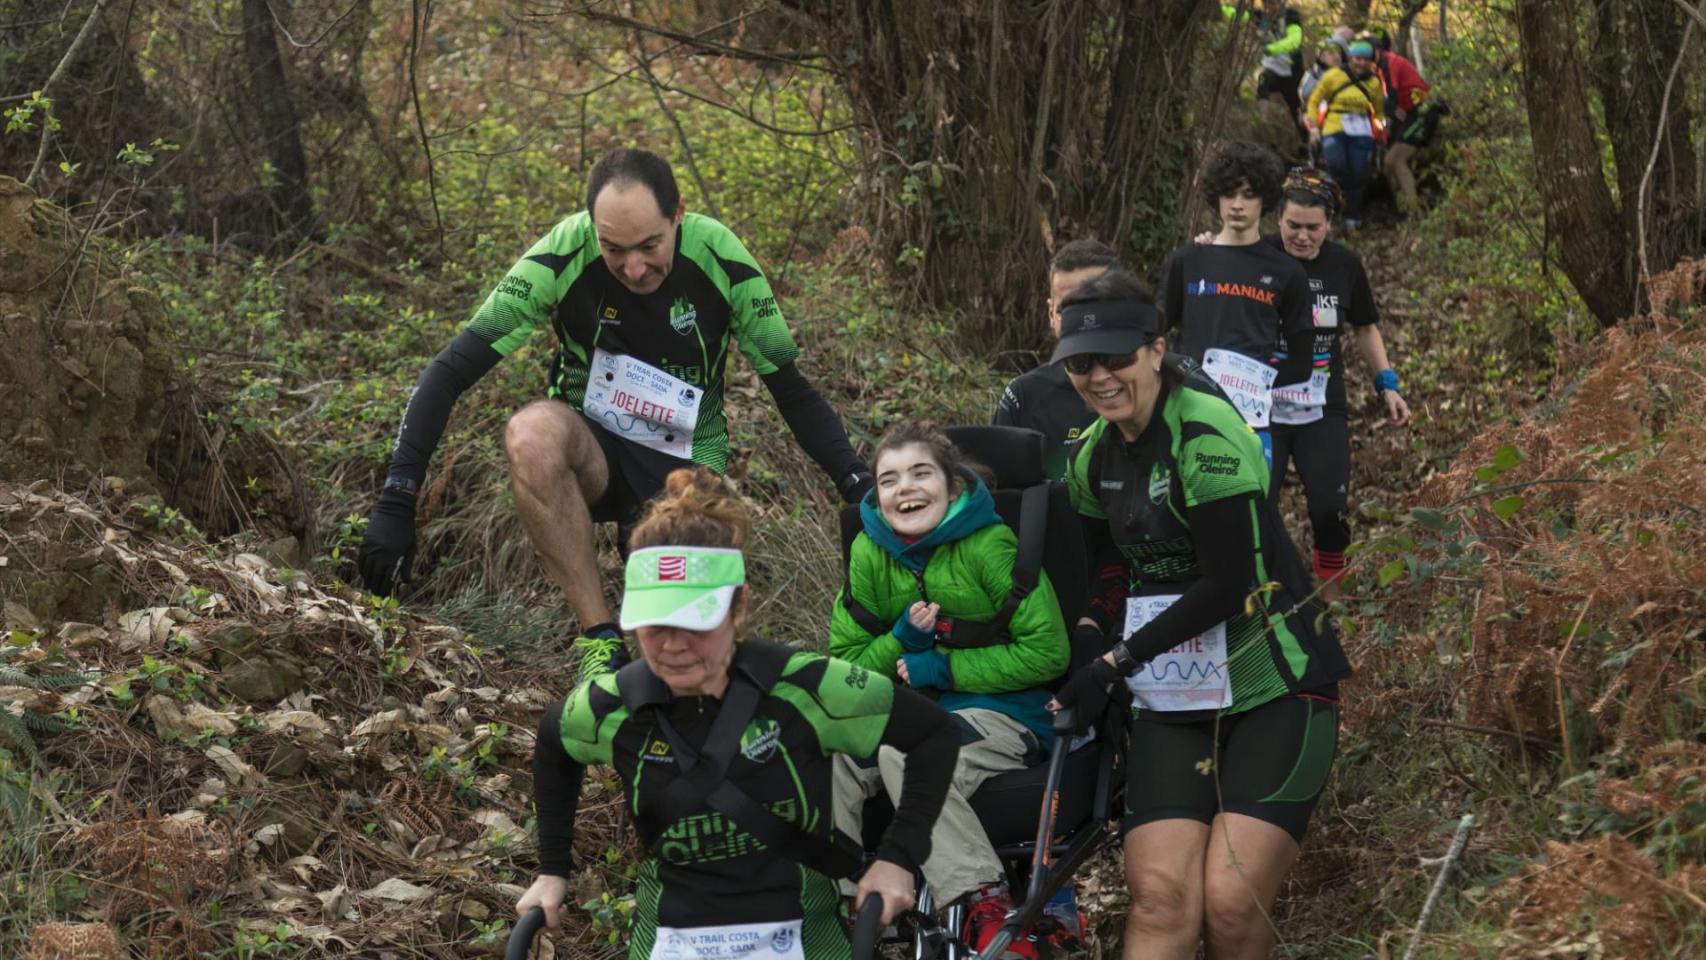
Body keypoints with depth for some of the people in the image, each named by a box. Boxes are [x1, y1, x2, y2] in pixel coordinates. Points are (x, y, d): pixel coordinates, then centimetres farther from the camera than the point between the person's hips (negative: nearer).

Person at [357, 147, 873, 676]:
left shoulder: (720, 259, -17)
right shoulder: (565, 255, -20)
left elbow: (792, 389, -5)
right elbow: (452, 369, -20)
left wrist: (862, 489, -16)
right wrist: (395, 502, -27)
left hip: (684, 465, 1)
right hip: (591, 452, -1)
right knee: (533, 433, -36)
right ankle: (601, 639, -25)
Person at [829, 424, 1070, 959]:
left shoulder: (990, 547, -10)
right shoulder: (871, 554, 4)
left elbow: (1046, 651, -11)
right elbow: (844, 663, 10)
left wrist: (941, 668, -13)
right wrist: (901, 640, -12)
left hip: (1003, 714, -5)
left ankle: (987, 905, -32)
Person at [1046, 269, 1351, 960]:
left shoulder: (1204, 431, -16)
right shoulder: (1094, 455, 7)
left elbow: (1226, 584, -20)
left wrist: (1116, 660, -15)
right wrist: (1084, 637, 1)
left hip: (1273, 689, -5)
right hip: (1173, 699, 6)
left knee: (1231, 903, -16)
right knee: (1160, 897, -14)